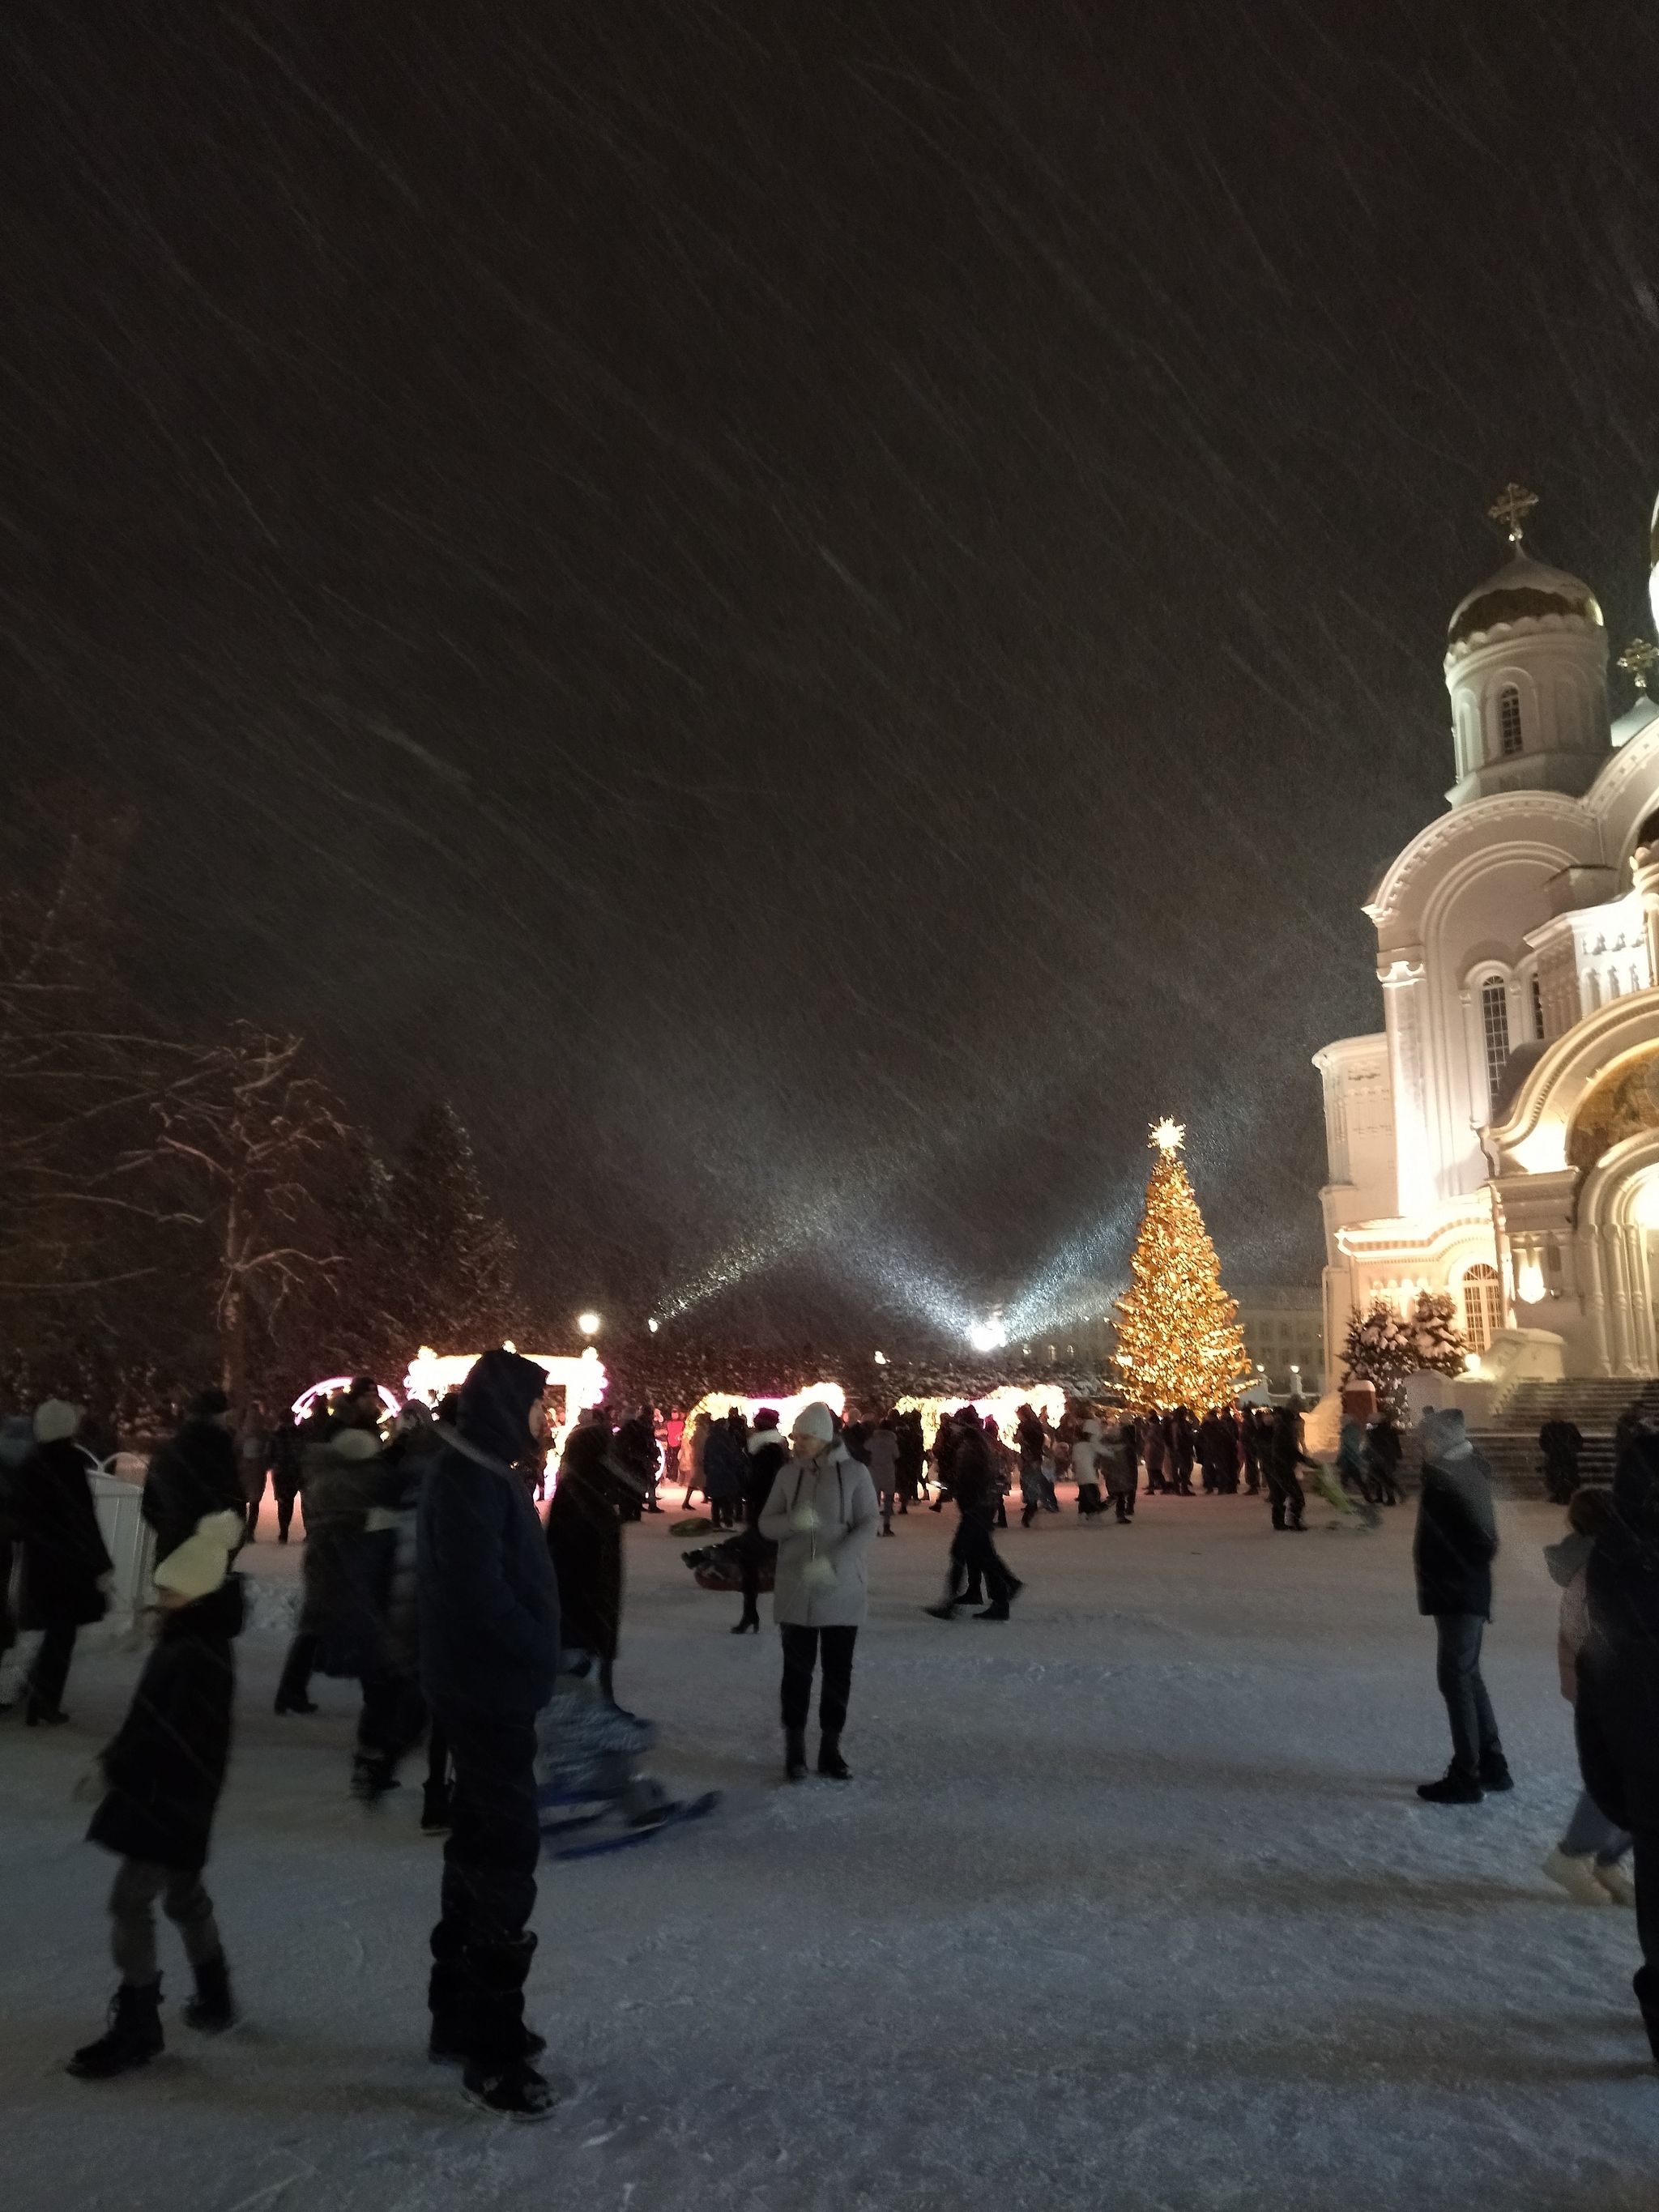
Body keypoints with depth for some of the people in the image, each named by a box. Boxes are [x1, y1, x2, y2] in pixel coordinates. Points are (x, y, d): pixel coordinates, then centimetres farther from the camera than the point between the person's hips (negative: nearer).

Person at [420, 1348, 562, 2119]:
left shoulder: (482, 1472, 11)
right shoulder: (468, 1479, -20)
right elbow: (480, 1592, -25)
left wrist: (537, 1655, 6)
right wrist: (541, 1655, -13)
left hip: (491, 1687, 10)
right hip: (488, 1689, -10)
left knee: (482, 1845, 19)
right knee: (507, 1855, -3)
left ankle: (461, 2013, 32)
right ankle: (492, 2050, 7)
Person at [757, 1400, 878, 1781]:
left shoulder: (854, 1473, -7)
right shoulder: (787, 1473, 0)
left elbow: (868, 1526, -11)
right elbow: (766, 1524, 1)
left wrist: (832, 1562, -24)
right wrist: (792, 1521, -22)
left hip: (841, 1590, -1)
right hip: (796, 1590, 1)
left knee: (838, 1671, 8)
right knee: (797, 1670, 7)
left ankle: (830, 1749, 21)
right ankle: (794, 1749, 19)